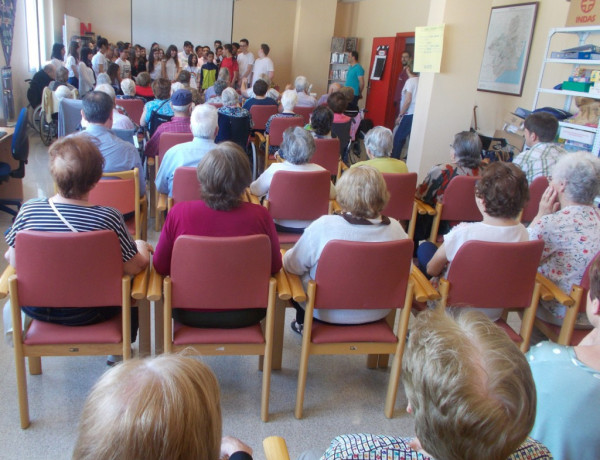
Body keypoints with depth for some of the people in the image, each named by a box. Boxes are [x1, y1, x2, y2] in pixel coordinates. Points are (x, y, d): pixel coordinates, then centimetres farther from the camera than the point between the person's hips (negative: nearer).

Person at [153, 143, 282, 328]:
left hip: (190, 314, 0)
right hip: (245, 315, 0)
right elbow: (275, 266, -5)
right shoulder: (260, 216, -20)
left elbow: (160, 266, -6)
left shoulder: (179, 212, -21)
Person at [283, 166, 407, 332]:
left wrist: (286, 257, 10)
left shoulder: (323, 226, -27)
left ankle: (304, 324, 41)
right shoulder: (395, 229, -18)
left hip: (327, 313, -3)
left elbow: (291, 265, -13)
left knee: (296, 279, 24)